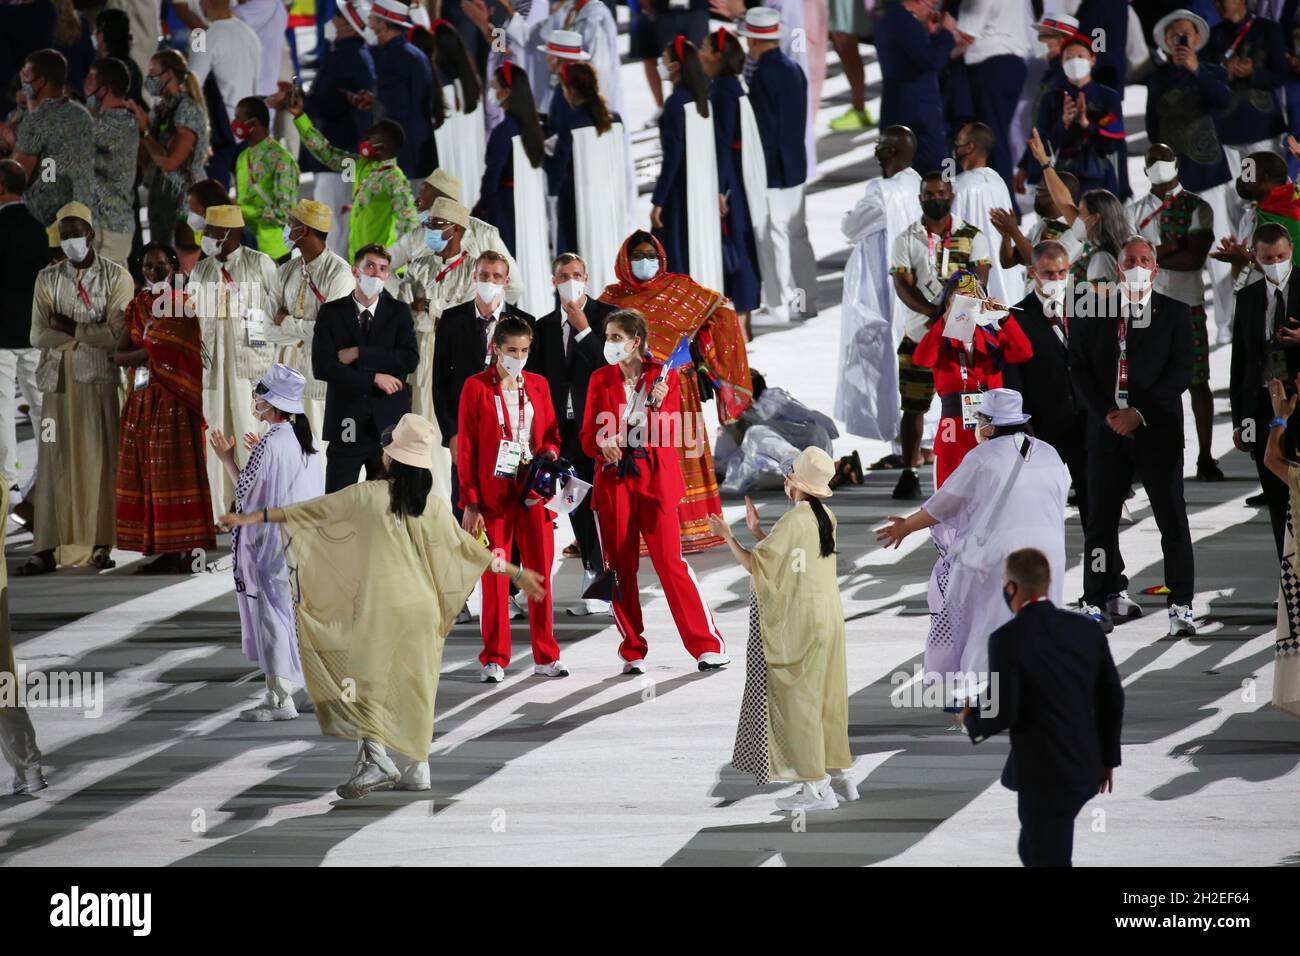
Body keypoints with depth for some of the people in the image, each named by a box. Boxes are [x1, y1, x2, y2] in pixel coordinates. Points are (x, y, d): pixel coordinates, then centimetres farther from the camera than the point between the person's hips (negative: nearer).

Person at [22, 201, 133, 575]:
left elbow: (118, 334, -9)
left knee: (100, 459, -2)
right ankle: (50, 548, -4)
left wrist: (70, 328, -9)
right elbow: (38, 336, 0)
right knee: (56, 460, -2)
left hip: (101, 382, -2)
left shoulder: (117, 277, 1)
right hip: (59, 382, 2)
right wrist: (92, 331, -12)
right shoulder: (47, 278, 8)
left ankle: (101, 544, 3)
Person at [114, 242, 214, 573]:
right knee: (147, 473, 4)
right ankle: (165, 551, 6)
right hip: (142, 401, 6)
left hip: (173, 402, -6)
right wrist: (146, 354, -10)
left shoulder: (184, 305, -5)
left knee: (175, 470, -8)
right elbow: (119, 354, 6)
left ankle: (185, 551, -8)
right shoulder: (138, 306, 13)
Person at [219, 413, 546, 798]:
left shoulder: (367, 496, -6)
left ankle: (375, 756, -14)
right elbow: (468, 547, 12)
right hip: (422, 605, 4)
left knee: (370, 679, 1)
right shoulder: (434, 506, 4)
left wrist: (253, 517, 5)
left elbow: (310, 510, -2)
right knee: (414, 684, 11)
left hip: (380, 604, -4)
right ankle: (417, 767, 14)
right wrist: (516, 573, 25)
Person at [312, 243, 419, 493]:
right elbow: (321, 367, -5)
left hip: (388, 424, 0)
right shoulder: (331, 313, 6)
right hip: (347, 423, 0)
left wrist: (358, 354, -11)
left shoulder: (399, 312, 8)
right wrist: (374, 378, -10)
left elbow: (410, 359, -7)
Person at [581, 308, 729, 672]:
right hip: (613, 481, 3)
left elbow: (668, 437, -3)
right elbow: (588, 434, 8)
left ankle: (708, 646, -4)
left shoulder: (664, 378, 1)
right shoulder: (600, 380, 9)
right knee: (619, 567, 1)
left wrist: (658, 407, -21)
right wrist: (602, 445, -14)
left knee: (671, 562, -9)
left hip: (654, 481, -3)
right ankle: (632, 652, 11)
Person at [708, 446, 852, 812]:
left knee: (797, 699, -2)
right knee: (828, 698, 14)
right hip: (828, 615, 8)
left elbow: (754, 563, -16)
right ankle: (841, 776, 19)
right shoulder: (826, 518, 6)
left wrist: (728, 537, -2)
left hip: (800, 621, -8)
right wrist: (757, 532, 15)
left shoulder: (793, 521, -17)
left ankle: (816, 787, -2)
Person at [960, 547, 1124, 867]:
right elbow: (1112, 698, 8)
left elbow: (1003, 713, -17)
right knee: (1034, 851, 23)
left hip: (1043, 773, -7)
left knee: (1049, 860, 1)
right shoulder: (1086, 629, 4)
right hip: (1085, 768, 7)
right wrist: (1107, 757, 19)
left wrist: (970, 720, 5)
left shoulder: (1007, 638, -15)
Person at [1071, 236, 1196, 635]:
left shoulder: (1175, 313, 4)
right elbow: (1080, 367, 7)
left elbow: (1181, 371, -3)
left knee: (1172, 518, -4)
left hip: (1157, 427, -2)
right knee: (1101, 517, 5)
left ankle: (1181, 606, -3)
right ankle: (1101, 599, 14)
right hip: (1108, 426, 2)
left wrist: (1139, 413, -11)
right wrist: (1106, 413, -7)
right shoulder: (1096, 314, 9)